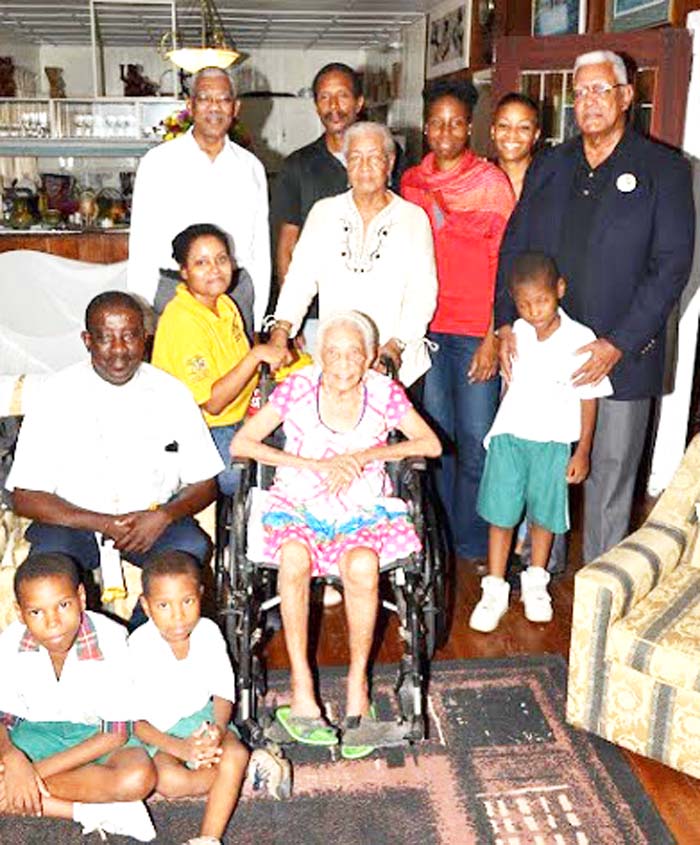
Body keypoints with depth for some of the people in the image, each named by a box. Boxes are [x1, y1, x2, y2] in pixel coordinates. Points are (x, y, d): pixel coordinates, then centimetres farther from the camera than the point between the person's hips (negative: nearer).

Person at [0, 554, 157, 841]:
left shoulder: (110, 639, -23)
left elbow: (116, 733, -18)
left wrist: (38, 771, -25)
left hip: (95, 736, -3)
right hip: (34, 732, 3)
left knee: (138, 777, -34)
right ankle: (91, 812, -23)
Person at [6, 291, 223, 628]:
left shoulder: (170, 393, -2)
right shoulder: (59, 395, -6)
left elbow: (204, 484, 3)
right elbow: (24, 498, -8)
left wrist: (163, 516, -19)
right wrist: (103, 524, -19)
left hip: (152, 516, 1)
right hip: (74, 520, -1)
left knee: (192, 547, -28)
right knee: (49, 557, -32)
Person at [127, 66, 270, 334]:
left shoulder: (251, 167, 11)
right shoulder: (158, 162, 3)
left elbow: (261, 253, 12)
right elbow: (142, 248, 2)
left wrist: (258, 321, 8)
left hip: (237, 294, 2)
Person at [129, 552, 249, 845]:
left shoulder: (208, 632, -12)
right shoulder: (140, 647, -21)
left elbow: (223, 692, -3)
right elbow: (134, 720, -17)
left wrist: (219, 728, -26)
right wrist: (178, 747, -31)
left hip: (201, 716, 2)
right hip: (158, 731, -2)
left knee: (236, 754, -27)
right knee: (169, 780, -30)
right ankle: (248, 771, -12)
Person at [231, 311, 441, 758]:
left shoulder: (384, 392, -2)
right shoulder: (297, 387, -6)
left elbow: (431, 444, -2)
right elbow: (241, 444, -9)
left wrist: (363, 456, -14)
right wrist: (318, 465, -16)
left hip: (364, 509, 1)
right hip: (300, 505, 0)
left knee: (363, 565, -32)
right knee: (294, 556, -34)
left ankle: (358, 684, -13)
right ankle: (301, 689, -23)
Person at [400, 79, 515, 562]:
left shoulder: (492, 183, -3)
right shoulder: (411, 183, 10)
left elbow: (505, 265, -5)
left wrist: (494, 337, -10)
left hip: (475, 331, -4)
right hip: (425, 327, 4)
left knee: (475, 441, 0)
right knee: (437, 435, 11)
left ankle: (474, 543, 17)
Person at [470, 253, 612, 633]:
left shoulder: (580, 339, -12)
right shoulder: (514, 334, -4)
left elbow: (588, 398, -5)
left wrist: (582, 451, -3)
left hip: (554, 442, -1)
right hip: (509, 436, 2)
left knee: (544, 513, 11)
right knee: (500, 514, 1)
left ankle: (535, 581, 32)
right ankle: (494, 590, 13)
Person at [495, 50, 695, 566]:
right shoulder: (548, 167, 12)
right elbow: (514, 248, 11)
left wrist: (618, 344, -15)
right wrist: (506, 323, -3)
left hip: (622, 354, -3)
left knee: (610, 474, 6)